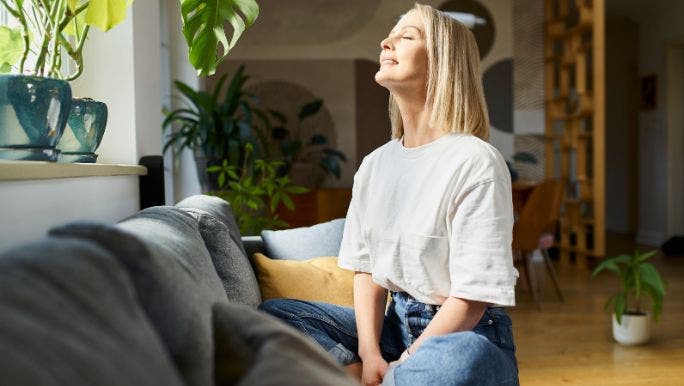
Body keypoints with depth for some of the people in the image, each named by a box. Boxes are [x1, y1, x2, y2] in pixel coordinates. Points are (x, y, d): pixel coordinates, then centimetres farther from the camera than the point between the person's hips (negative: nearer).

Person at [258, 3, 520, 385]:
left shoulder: (476, 161, -15)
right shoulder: (374, 165, 7)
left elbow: (473, 297, -17)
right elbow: (367, 268, 5)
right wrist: (369, 354, -11)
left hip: (467, 334, -6)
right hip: (395, 323, 6)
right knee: (272, 313, -7)